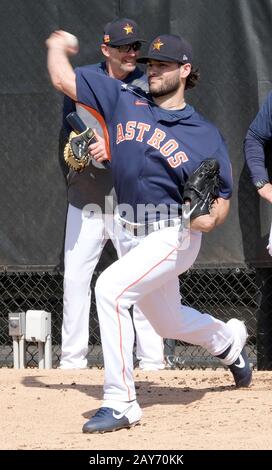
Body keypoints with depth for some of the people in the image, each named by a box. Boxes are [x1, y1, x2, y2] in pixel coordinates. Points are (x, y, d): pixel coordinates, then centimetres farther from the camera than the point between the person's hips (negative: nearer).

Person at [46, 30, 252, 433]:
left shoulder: (205, 134, -6)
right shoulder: (124, 101, 2)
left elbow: (223, 197, -2)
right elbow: (63, 79, 2)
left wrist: (212, 217, -22)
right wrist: (58, 46, 15)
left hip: (175, 235, -6)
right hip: (136, 235, 6)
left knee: (111, 288, -27)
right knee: (169, 322, 23)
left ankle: (120, 403, -24)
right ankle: (228, 340, 58)